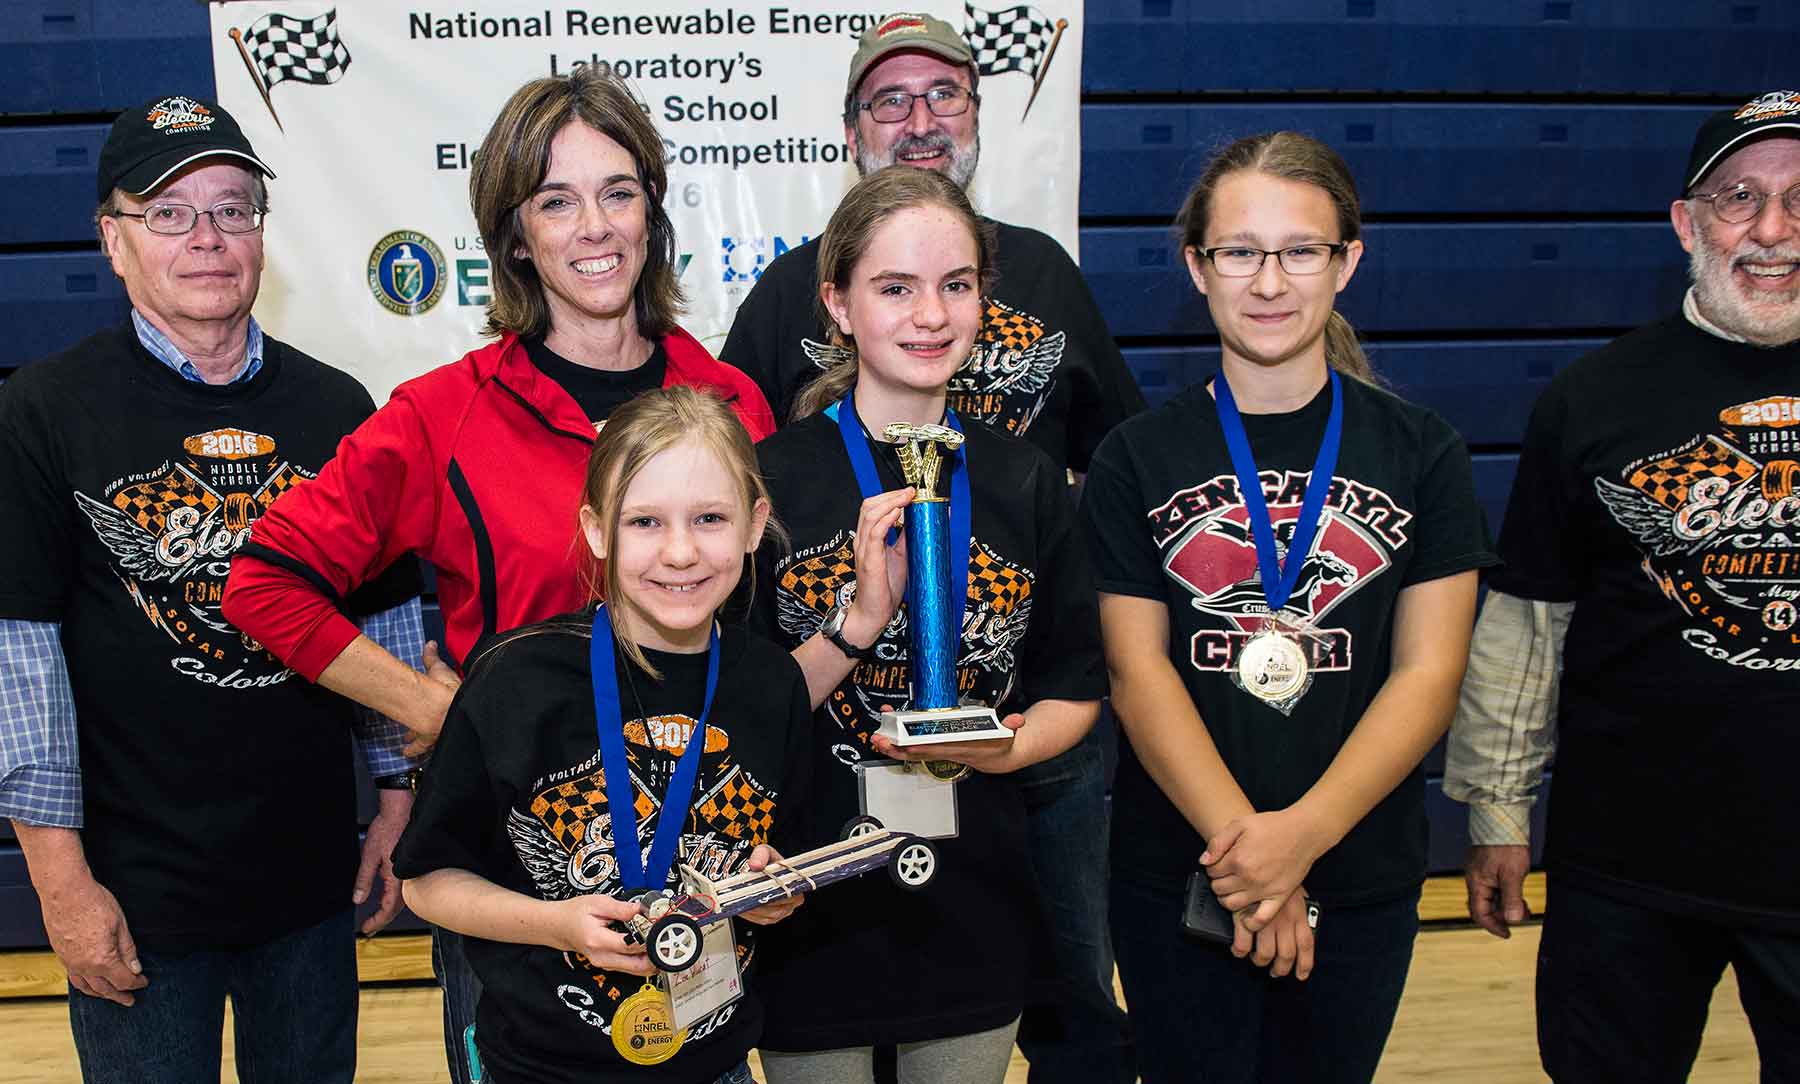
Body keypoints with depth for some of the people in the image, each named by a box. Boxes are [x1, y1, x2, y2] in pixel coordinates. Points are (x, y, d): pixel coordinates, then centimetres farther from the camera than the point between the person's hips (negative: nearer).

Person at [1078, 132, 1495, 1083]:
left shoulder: (1421, 452, 0)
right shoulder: (1137, 459, -2)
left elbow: (1428, 673, -6)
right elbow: (1138, 669, -8)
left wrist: (1303, 832, -19)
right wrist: (1240, 844, -19)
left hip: (1361, 883, 1)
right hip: (1175, 880, 0)